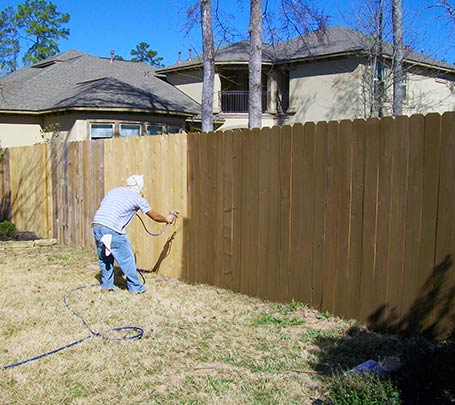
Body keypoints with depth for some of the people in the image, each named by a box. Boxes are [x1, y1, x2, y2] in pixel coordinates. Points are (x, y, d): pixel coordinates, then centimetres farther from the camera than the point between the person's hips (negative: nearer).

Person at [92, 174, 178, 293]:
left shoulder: (114, 190, 23)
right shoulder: (138, 198, 9)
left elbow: (100, 208, 16)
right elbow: (155, 217, 20)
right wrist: (167, 219, 38)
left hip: (96, 225, 6)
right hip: (112, 229, -6)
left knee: (104, 257, 22)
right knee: (126, 258, 7)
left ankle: (106, 284, 30)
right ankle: (135, 287, 16)